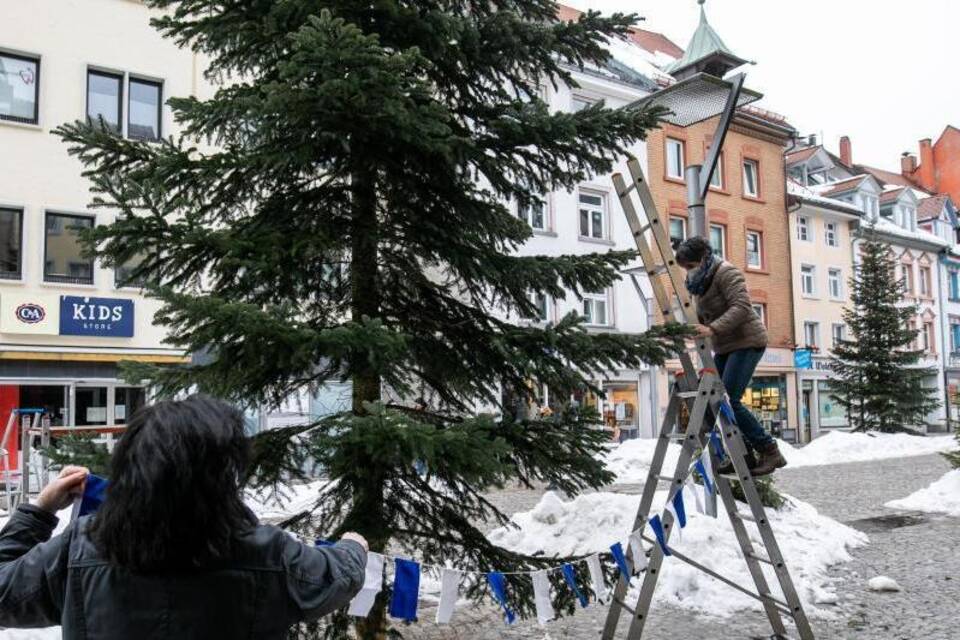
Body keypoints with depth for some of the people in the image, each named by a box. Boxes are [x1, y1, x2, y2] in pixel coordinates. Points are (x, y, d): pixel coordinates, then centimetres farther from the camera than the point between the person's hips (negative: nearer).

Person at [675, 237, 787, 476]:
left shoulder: (726, 273, -13)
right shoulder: (700, 282, 14)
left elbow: (741, 306, -26)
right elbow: (703, 316, 19)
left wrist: (713, 329, -36)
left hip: (747, 341, -9)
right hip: (725, 347, 9)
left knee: (728, 400, -18)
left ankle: (769, 451, -6)